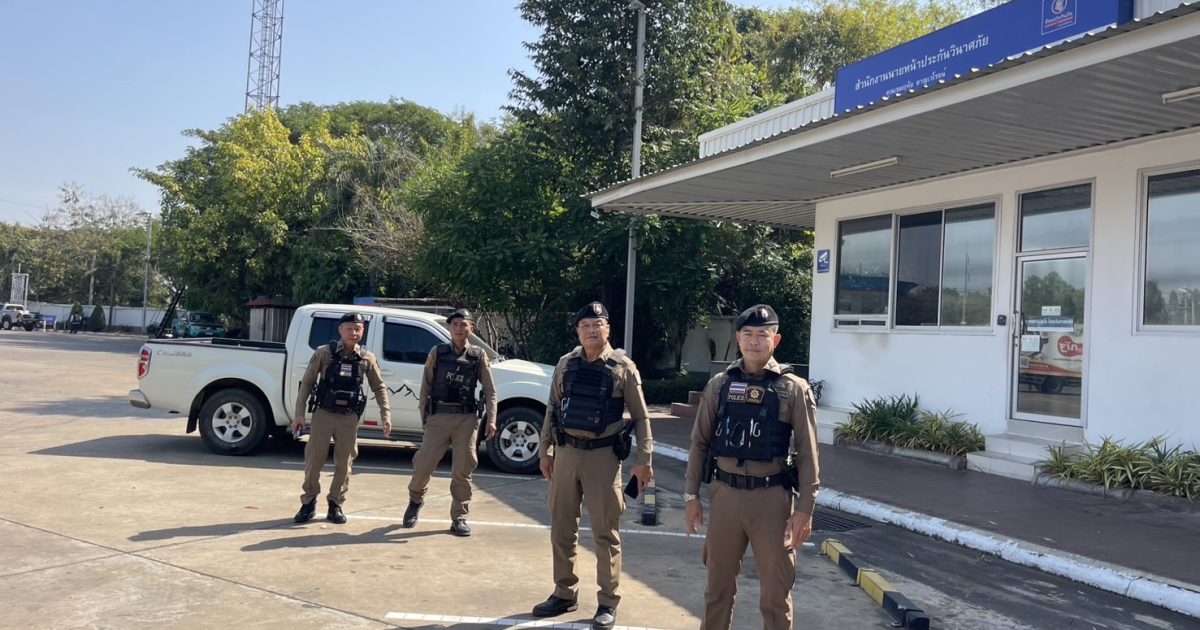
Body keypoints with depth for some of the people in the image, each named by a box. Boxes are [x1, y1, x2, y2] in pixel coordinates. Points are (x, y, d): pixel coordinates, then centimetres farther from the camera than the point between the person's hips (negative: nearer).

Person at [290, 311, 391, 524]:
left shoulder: (367, 358, 0)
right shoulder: (324, 353, -4)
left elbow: (379, 388, 6)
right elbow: (307, 383, 0)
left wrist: (386, 415, -3)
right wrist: (299, 413, -4)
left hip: (349, 417, 1)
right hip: (323, 414, -1)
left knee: (344, 463, 6)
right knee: (313, 460, 3)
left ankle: (336, 505, 19)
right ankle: (309, 503, 20)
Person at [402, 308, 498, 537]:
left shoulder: (479, 356, 6)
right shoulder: (437, 352, 5)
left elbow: (490, 391, 6)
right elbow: (426, 386, 6)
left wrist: (491, 420, -2)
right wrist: (423, 415, 1)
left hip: (467, 419, 0)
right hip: (439, 416, 0)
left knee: (463, 471, 2)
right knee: (423, 464, 2)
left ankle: (459, 518, 14)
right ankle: (415, 500, 32)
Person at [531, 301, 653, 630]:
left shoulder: (623, 367, -4)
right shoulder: (566, 364, 7)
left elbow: (640, 417, -1)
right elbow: (552, 410, 13)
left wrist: (644, 460, -6)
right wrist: (545, 451, 10)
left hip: (603, 455, -4)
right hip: (566, 453, 4)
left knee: (605, 532, 2)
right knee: (561, 529, 11)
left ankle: (608, 602, 14)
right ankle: (565, 594, 26)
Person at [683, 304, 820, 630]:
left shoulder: (794, 389, -4)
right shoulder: (719, 384, 4)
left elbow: (807, 454, -4)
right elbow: (700, 443, 8)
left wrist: (805, 509, -8)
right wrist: (691, 495, 5)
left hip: (772, 497, -2)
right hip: (724, 494, 3)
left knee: (775, 590, 8)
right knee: (718, 584, 14)